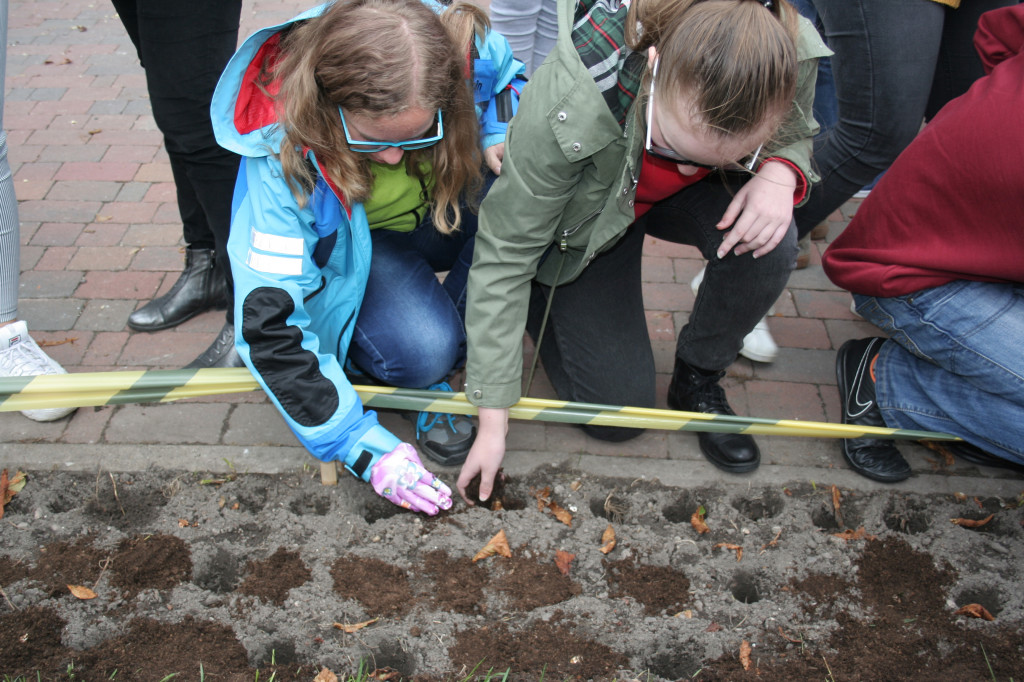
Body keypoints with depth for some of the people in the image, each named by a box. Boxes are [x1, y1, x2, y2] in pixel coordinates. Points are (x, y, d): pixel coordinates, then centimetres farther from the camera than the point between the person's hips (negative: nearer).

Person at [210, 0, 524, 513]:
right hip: (351, 246, -4)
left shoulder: (464, 50, -27)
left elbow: (508, 79, 0)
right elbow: (267, 320, -31)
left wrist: (499, 134, -23)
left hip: (446, 214, 5)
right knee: (422, 349, -34)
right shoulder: (283, 160, -34)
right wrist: (361, 444, -33)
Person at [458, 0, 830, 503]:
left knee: (767, 246, -31)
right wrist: (492, 420, -27)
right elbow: (504, 256, -31)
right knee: (618, 411, -8)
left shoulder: (788, 59, -31)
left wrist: (779, 172, -33)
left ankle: (698, 381, -1)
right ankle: (540, 301, 21)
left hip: (681, 201, 3)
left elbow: (796, 136, -5)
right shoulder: (562, 108, -41)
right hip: (585, 220, -3)